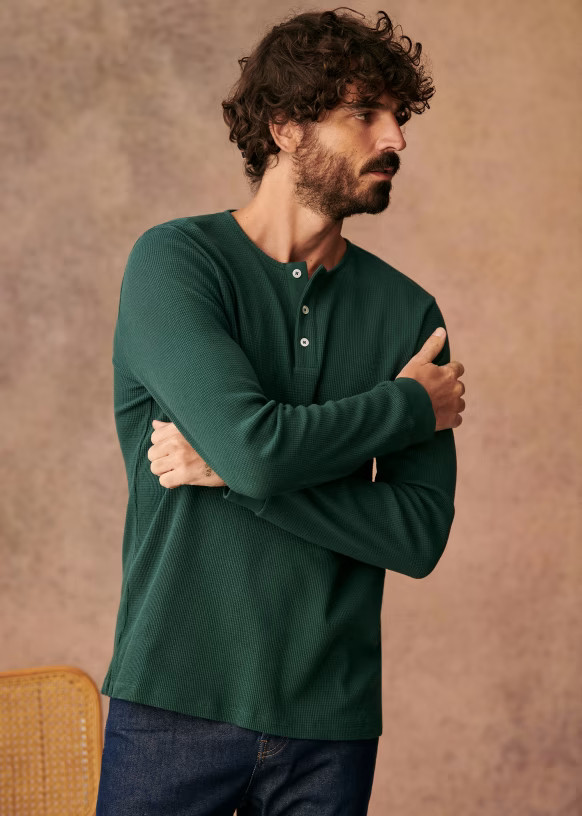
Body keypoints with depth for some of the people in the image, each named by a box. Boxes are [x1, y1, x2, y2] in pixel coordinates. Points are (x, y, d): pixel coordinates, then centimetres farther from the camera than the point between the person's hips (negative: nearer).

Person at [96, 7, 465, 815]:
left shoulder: (406, 309, 3)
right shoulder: (173, 261, -6)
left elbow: (421, 534, -5)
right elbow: (253, 444, -20)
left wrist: (230, 470, -13)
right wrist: (411, 404, -7)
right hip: (178, 697, -3)